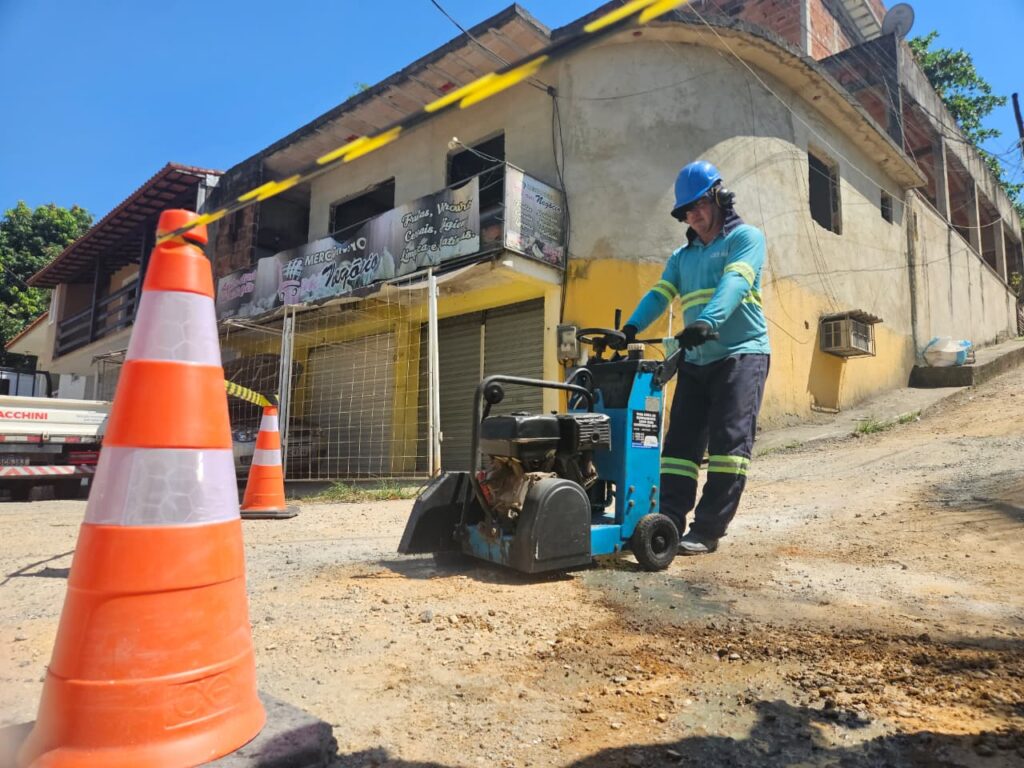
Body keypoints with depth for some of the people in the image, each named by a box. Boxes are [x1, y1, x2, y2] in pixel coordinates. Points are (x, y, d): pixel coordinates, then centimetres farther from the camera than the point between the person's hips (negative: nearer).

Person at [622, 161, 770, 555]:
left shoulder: (746, 237, 3)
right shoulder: (682, 256, 21)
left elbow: (734, 283, -16)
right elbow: (659, 294, 6)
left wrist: (706, 322, -34)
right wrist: (631, 327, -13)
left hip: (741, 353, -6)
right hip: (696, 360, 6)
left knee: (729, 441, -11)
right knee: (681, 441, 0)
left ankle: (707, 530, -9)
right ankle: (668, 521, 2)